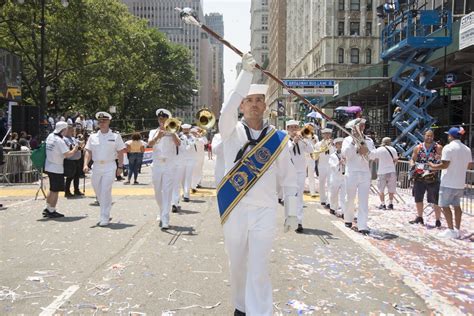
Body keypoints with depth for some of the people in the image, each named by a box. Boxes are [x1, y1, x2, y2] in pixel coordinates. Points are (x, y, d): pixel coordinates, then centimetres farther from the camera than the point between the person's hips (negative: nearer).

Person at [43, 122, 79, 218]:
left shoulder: (50, 136, 5)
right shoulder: (60, 141, -21)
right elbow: (68, 154, -25)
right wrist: (75, 149, -8)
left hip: (49, 166, 9)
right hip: (56, 169, -9)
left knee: (52, 189, 20)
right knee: (55, 191, 2)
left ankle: (47, 209, 29)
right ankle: (52, 211, 10)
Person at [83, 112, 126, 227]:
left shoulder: (115, 136, 1)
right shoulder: (93, 136, 9)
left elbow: (120, 152, 2)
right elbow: (88, 152, 7)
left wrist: (120, 166, -3)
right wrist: (86, 164, -6)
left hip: (109, 167, -4)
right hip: (96, 167, 4)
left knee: (105, 192, -10)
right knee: (98, 193, 11)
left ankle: (104, 218, -6)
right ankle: (106, 215, 28)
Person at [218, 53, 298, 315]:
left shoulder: (278, 139, 2)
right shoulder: (232, 132, -1)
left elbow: (288, 178, 7)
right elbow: (227, 109, -24)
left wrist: (291, 212, 6)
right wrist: (246, 72, -29)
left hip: (264, 212, -1)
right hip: (234, 211, 1)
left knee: (259, 270, -1)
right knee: (237, 265, 16)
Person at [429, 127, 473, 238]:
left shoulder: (448, 147, -14)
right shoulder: (467, 149, 8)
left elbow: (444, 165, -20)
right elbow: (470, 165, 14)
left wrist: (433, 166, -4)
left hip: (448, 183, -7)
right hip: (460, 183, 7)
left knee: (445, 205, 2)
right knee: (457, 205, 15)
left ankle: (451, 230, 2)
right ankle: (457, 230, 18)